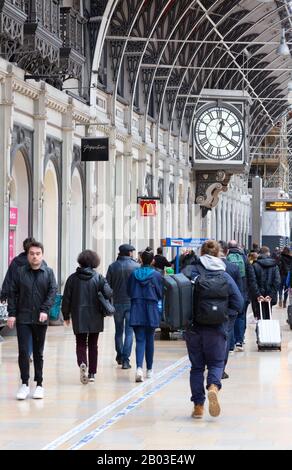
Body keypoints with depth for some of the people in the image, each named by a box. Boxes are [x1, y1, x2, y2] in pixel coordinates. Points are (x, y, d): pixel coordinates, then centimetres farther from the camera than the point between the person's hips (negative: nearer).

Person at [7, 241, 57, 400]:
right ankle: (24, 384, 1)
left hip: (40, 319, 0)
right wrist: (12, 313, -6)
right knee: (23, 351, -6)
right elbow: (13, 294, 3)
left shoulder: (48, 272, 2)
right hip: (22, 318, 0)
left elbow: (52, 292, -4)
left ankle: (39, 384, 16)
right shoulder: (20, 272, 2)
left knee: (38, 353, 9)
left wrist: (45, 310, -16)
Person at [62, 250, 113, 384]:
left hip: (78, 317, -1)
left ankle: (82, 363, -23)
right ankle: (92, 373, 14)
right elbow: (108, 293, -15)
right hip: (95, 317, 1)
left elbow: (66, 299, -1)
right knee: (93, 345, 12)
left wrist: (66, 316, 9)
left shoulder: (73, 278, -2)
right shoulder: (98, 278, -4)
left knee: (81, 344, 5)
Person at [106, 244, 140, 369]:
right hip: (132, 303, -2)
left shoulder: (113, 266, -3)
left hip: (117, 303, 2)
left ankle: (119, 356, 28)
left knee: (119, 331, 18)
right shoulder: (136, 266, -8)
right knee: (129, 332, 1)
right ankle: (125, 359, -5)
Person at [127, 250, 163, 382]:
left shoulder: (134, 274, -1)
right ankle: (149, 369, 24)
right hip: (151, 311, 0)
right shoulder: (156, 275, -6)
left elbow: (129, 292, 8)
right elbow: (160, 294, 1)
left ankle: (139, 368, -25)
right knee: (149, 340, 14)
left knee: (140, 340, -3)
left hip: (136, 311, 0)